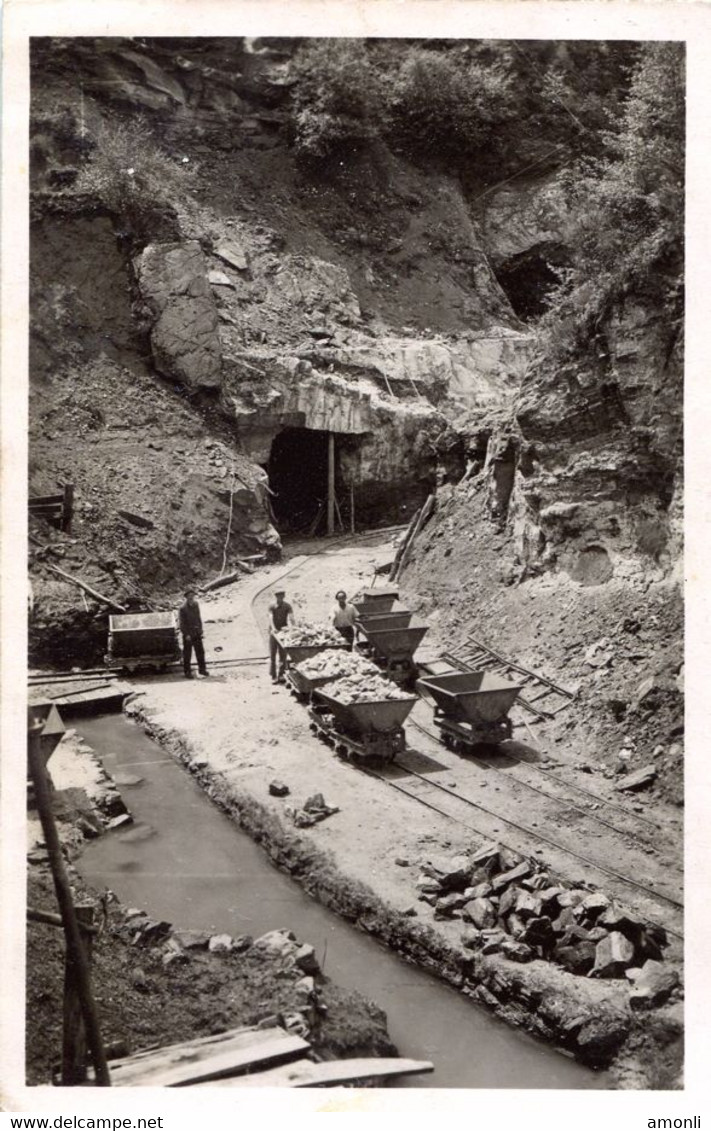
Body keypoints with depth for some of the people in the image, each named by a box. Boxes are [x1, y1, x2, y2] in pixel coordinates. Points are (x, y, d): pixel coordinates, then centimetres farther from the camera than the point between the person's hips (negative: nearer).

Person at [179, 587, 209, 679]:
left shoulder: (196, 604, 6)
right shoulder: (183, 608, -13)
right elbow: (182, 623, -12)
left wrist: (200, 630, 8)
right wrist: (186, 634, -15)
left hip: (197, 633, 6)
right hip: (188, 634, -6)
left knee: (200, 651, 11)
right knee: (187, 654, 3)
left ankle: (202, 669, 23)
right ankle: (187, 672, 12)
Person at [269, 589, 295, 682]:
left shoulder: (287, 606, -2)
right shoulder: (272, 607, -5)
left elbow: (291, 618, -12)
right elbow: (271, 618, -19)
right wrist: (273, 628, -36)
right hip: (273, 632, -1)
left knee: (282, 654, 3)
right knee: (272, 655, 0)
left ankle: (281, 675, 8)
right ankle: (273, 676, 4)